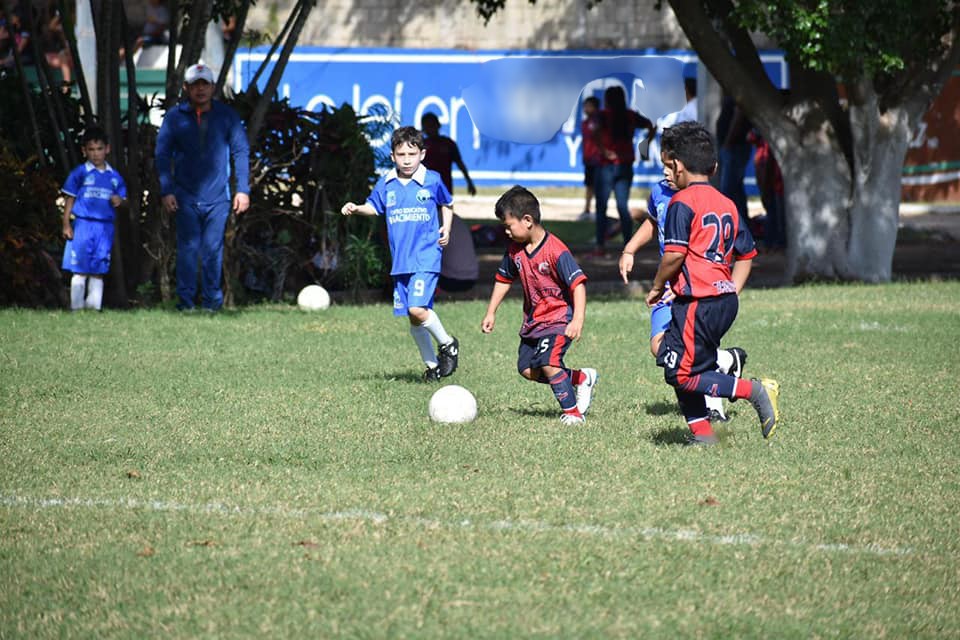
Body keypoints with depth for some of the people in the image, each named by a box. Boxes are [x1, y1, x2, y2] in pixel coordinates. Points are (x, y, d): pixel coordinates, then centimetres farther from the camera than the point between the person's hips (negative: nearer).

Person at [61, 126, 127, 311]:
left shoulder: (114, 177, 11)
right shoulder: (80, 173, 1)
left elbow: (122, 197, 19)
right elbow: (70, 199, 2)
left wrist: (119, 201, -6)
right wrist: (66, 225, -4)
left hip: (105, 226, 3)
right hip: (83, 224, -3)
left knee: (99, 270, 5)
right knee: (80, 270, -3)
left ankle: (94, 305, 8)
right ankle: (77, 306, 0)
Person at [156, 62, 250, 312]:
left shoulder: (227, 116, 4)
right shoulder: (174, 118, 2)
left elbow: (241, 152, 6)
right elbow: (162, 155, 4)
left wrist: (243, 189, -1)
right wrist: (166, 191, -5)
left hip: (217, 196, 0)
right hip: (186, 196, 0)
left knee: (213, 248, 1)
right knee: (188, 247, -4)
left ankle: (212, 299, 9)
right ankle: (186, 299, 2)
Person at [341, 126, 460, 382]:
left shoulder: (432, 180, -2)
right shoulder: (386, 184, 5)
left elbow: (447, 204, 16)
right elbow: (374, 207, 16)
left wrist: (446, 227, 2)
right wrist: (356, 208, -3)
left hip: (426, 257, -4)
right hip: (400, 260, 4)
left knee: (417, 309, -21)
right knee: (413, 320, 8)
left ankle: (447, 344, 4)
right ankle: (432, 364, 24)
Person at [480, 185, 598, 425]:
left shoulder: (556, 251, -22)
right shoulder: (515, 250, 2)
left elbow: (578, 283, -24)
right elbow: (503, 279, 18)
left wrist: (578, 320, -33)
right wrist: (491, 312, 16)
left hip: (558, 319, -8)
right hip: (532, 320, 8)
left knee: (548, 364, -24)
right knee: (527, 369, 5)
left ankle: (572, 412, -9)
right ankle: (582, 378, 21)